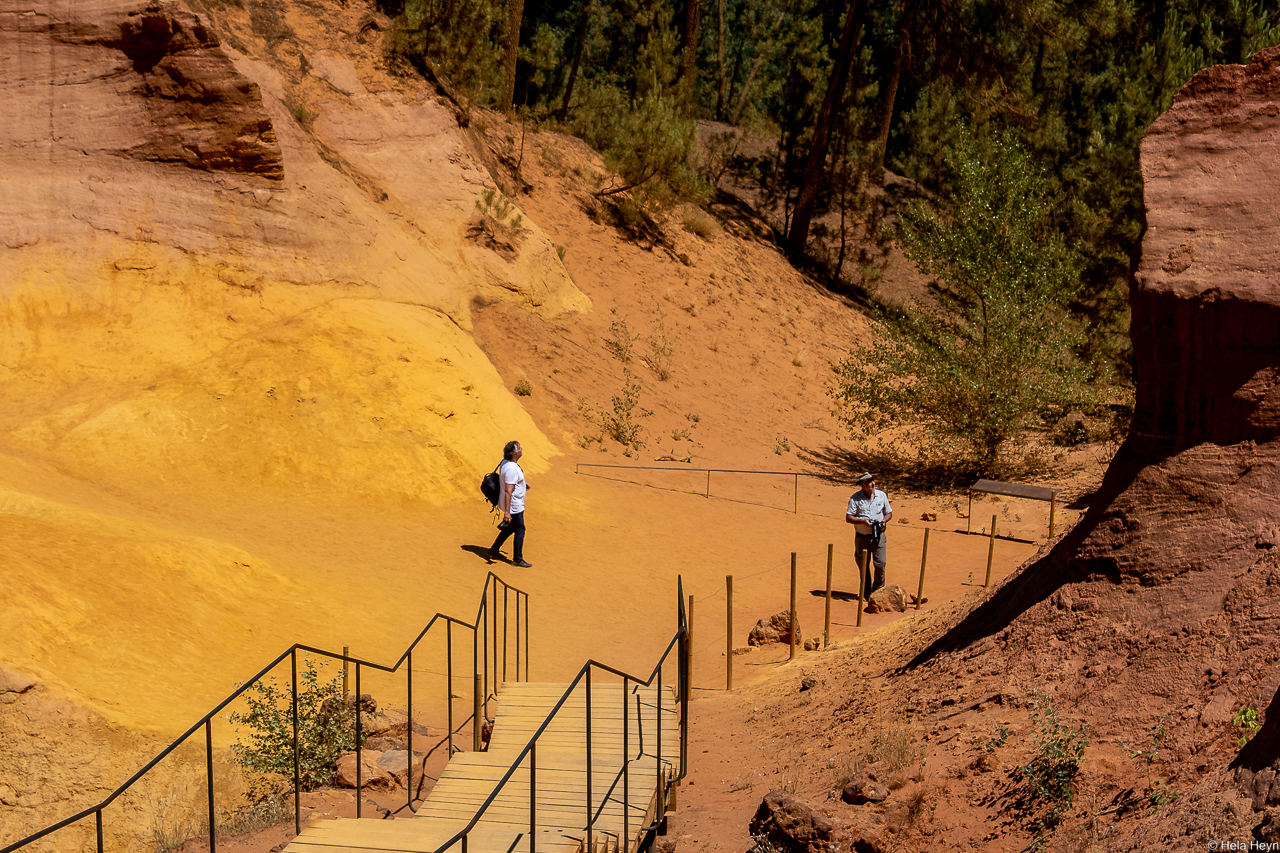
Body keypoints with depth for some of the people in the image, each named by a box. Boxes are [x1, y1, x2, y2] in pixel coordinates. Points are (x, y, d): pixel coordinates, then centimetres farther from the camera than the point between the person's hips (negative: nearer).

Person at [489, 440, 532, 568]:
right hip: (514, 507, -10)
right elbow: (508, 491, -29)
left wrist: (523, 483, 13)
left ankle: (494, 551, 32)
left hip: (516, 505, 10)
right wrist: (507, 512, -28)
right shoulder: (511, 469, -28)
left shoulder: (506, 463, 3)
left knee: (510, 527, 23)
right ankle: (518, 559, 13)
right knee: (520, 530, 3)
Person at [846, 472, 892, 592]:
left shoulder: (882, 495, 4)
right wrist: (863, 521, -21)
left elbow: (889, 513, 13)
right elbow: (848, 518, -6)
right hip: (862, 537, -1)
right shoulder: (855, 498, -4)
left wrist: (883, 521, -8)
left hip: (878, 536, 1)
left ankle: (878, 590, 8)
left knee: (880, 564, -8)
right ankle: (867, 591, 23)